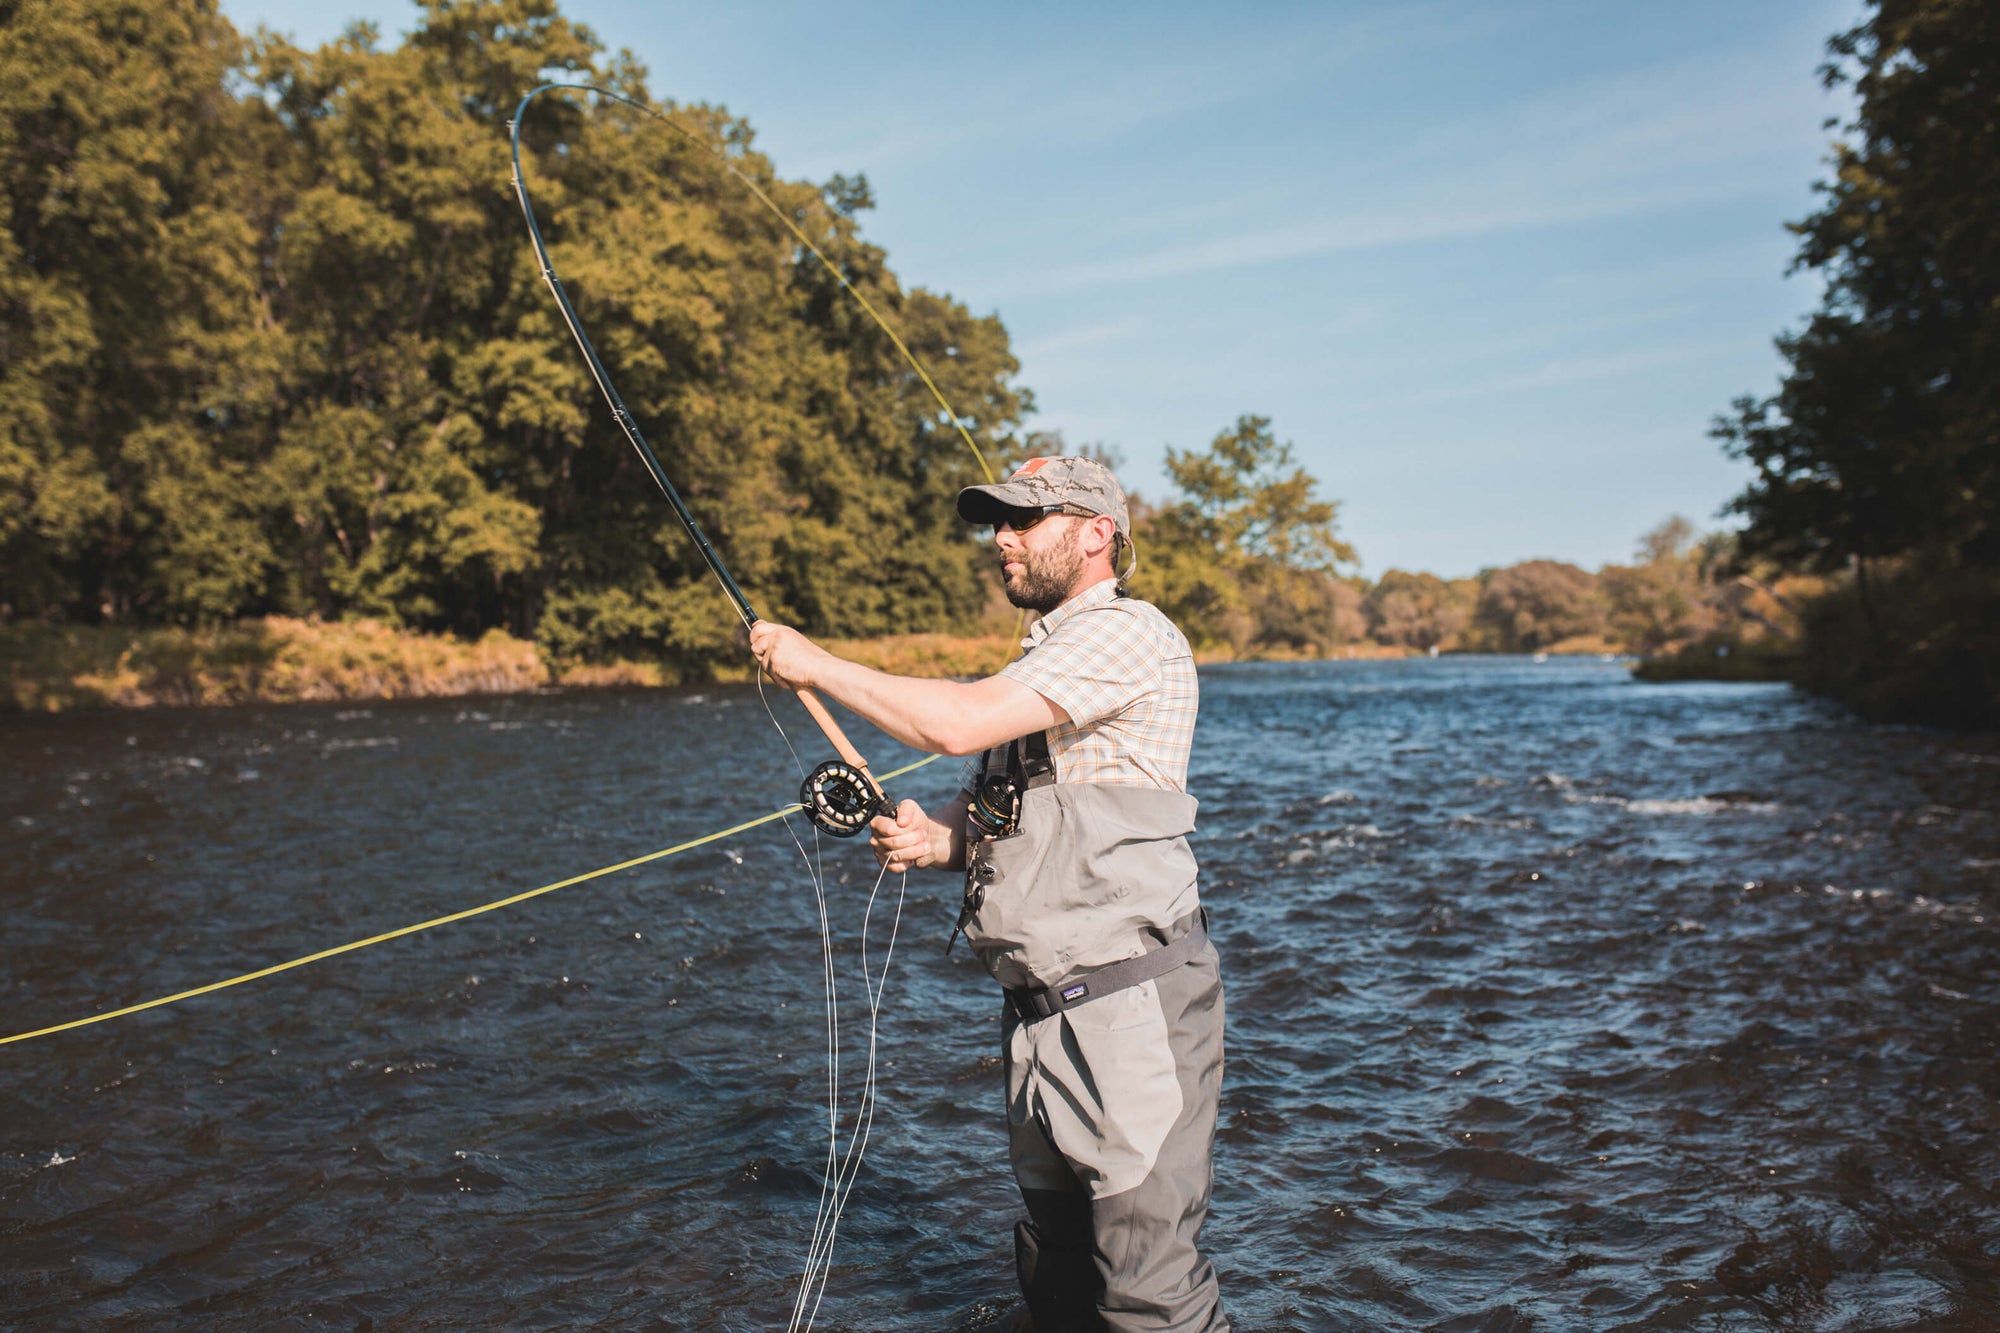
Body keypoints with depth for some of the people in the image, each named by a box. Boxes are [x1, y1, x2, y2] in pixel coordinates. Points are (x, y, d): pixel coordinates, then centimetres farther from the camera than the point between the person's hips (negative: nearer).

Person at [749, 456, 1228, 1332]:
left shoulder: (1126, 634, -10)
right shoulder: (1043, 664, 20)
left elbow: (959, 724, -20)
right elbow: (983, 819, 20)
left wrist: (818, 665, -8)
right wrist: (930, 839, -4)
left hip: (1130, 1005, -9)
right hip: (1038, 1013, 9)